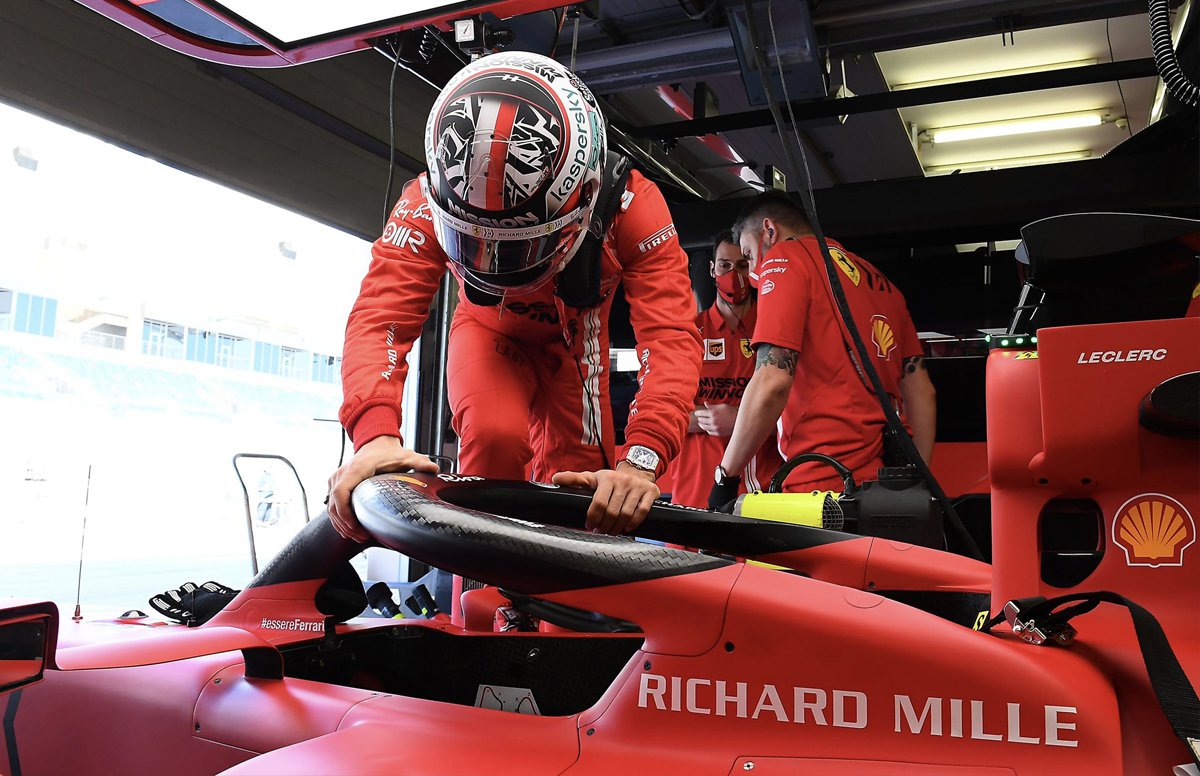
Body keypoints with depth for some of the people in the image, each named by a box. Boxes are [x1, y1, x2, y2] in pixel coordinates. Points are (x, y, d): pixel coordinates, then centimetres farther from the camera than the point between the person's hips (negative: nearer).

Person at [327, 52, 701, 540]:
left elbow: (671, 336, -42)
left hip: (571, 341, 1)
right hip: (490, 335, -1)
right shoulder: (426, 204, -33)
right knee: (494, 437, -30)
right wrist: (376, 435, -60)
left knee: (572, 491, -8)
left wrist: (640, 463, -56)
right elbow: (380, 317, -41)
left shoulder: (629, 205, -35)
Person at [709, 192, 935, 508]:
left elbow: (772, 382, -14)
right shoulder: (880, 281, 23)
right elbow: (922, 392, 19)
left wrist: (725, 476, -6)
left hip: (825, 483, -8)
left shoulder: (784, 258, -1)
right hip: (889, 489, 8)